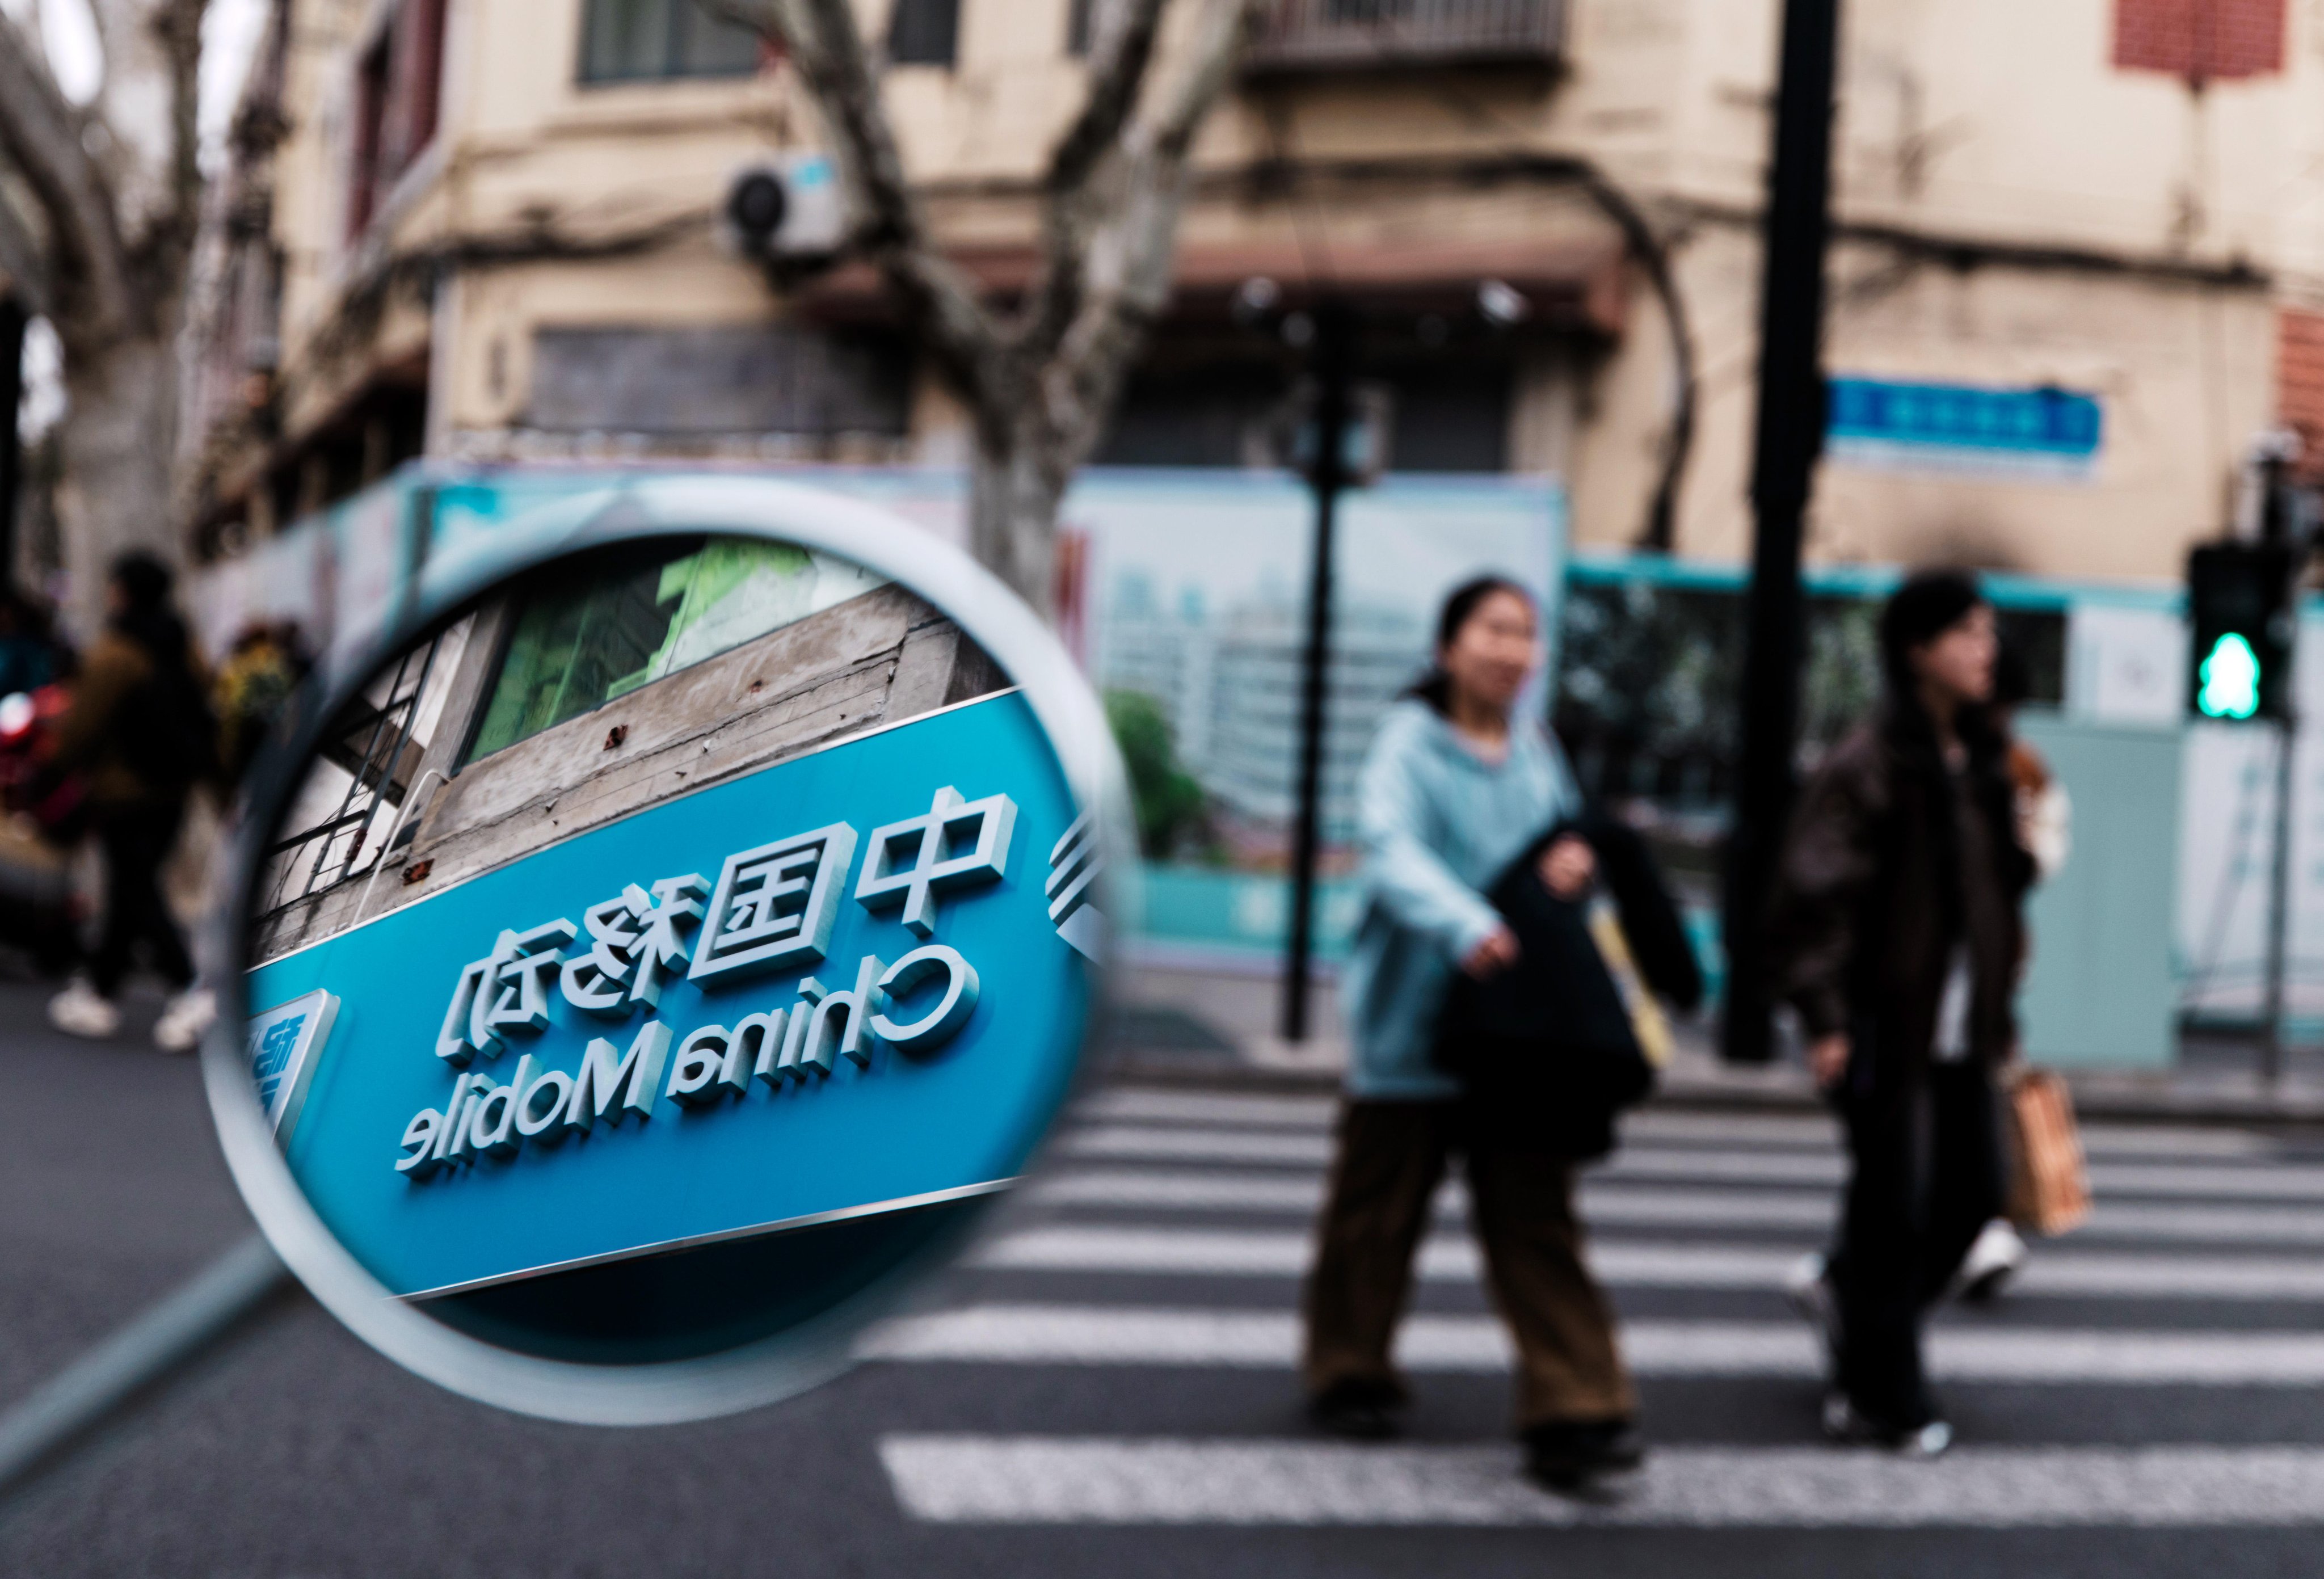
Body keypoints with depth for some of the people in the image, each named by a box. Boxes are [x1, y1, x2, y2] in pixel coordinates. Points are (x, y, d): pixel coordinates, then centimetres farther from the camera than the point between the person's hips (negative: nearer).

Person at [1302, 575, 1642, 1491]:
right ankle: (1350, 1375, 29)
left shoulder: (1534, 749, 10)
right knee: (1380, 1202, 10)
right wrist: (1465, 926, -42)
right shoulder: (1410, 740, -9)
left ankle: (1573, 1413, 0)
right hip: (1415, 1011, -4)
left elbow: (1564, 838, 19)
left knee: (1536, 1216, 0)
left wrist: (1578, 861, -7)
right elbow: (1391, 845, -26)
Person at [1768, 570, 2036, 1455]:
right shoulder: (1870, 764, -12)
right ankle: (1881, 1399, 12)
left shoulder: (1983, 764, 12)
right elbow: (1816, 892, -15)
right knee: (1893, 1205, -1)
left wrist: (2000, 1011, 15)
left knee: (1974, 1192, 10)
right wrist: (1824, 1018, -19)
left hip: (1960, 1025, 8)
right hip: (1887, 1023, -7)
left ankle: (1847, 1295, 34)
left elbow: (2002, 890, 18)